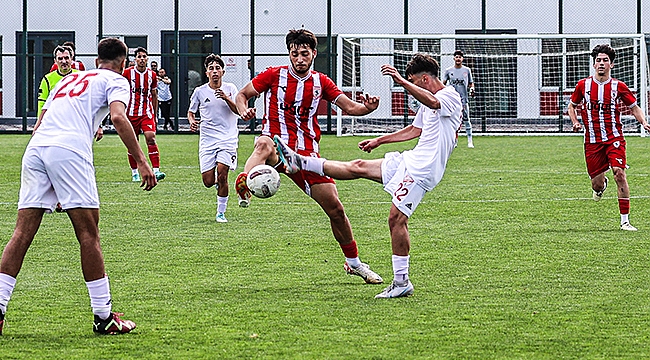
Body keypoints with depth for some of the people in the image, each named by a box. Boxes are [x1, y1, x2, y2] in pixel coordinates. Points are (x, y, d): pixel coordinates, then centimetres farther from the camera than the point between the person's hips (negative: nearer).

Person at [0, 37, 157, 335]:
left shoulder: (69, 79, 33)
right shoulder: (116, 80, 14)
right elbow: (118, 117, -6)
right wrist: (141, 161, -7)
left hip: (35, 146, 6)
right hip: (69, 151, -6)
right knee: (88, 235, -2)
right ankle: (103, 317, 0)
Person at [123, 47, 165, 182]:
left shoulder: (152, 75, 6)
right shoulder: (128, 73, -2)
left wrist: (155, 115, 16)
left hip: (147, 112, 1)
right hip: (131, 113, -1)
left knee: (151, 138, -16)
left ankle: (156, 170, -22)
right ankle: (134, 172, 17)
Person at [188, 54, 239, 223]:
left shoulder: (230, 88, 3)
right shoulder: (200, 91, 4)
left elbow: (239, 110, -5)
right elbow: (191, 112, 16)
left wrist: (226, 98, -20)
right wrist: (192, 121, -6)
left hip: (228, 138, -1)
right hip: (207, 139, 1)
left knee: (222, 174, -16)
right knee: (208, 181, -7)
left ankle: (221, 212, -1)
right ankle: (219, 182, 32)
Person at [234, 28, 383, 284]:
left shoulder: (320, 82, 12)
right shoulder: (274, 75, 3)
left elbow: (349, 107, 8)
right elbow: (242, 95, 8)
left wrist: (367, 107, -15)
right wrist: (244, 110, -16)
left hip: (307, 154, 3)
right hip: (277, 145, -3)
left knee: (335, 208, 2)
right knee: (264, 144, -43)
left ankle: (353, 262, 21)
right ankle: (243, 186, -71)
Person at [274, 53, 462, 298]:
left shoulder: (450, 97, -12)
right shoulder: (429, 103, 19)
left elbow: (432, 102, -36)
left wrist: (400, 81, -44)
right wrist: (378, 141, 37)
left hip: (422, 169, -9)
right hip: (409, 160, 9)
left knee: (397, 218, -13)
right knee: (358, 167, 10)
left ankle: (401, 282, -8)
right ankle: (300, 163, 14)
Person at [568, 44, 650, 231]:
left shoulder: (618, 86, 1)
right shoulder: (583, 85, 4)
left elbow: (634, 107, 11)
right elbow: (572, 105, 19)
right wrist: (575, 122, 1)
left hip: (614, 138, -1)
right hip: (592, 141, 1)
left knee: (619, 173, -19)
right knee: (597, 184, 2)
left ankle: (625, 220, -14)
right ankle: (601, 185, 45)